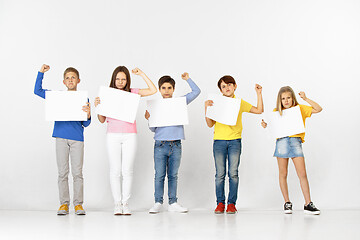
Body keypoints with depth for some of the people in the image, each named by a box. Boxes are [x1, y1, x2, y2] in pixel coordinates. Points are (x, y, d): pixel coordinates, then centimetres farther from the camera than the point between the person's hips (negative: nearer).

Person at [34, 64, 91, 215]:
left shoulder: (83, 99, 8)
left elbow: (85, 124, 5)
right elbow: (37, 90, 15)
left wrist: (88, 114, -16)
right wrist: (41, 73, 8)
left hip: (77, 138, -1)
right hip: (61, 137, 1)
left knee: (77, 172, -2)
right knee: (62, 172, 1)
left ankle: (78, 204, 4)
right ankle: (64, 204, 8)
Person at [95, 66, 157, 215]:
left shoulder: (132, 93, 7)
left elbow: (153, 90, -1)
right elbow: (102, 120, 8)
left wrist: (141, 74, 0)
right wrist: (98, 106, -9)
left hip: (130, 135, 0)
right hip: (113, 135, 0)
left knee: (127, 171, 0)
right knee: (115, 171, 0)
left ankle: (125, 203, 8)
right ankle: (117, 204, 7)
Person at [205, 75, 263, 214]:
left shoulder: (240, 103, 11)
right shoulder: (216, 103, 8)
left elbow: (259, 110, 9)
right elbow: (210, 124, 4)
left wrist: (259, 94, 4)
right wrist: (207, 108, -7)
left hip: (235, 141, 0)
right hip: (219, 141, 0)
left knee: (233, 173, -3)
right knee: (220, 174, -1)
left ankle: (231, 203, 5)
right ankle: (220, 203, 8)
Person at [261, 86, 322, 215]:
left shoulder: (300, 108, 12)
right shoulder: (276, 112, 13)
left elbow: (318, 109, 8)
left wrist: (305, 99, 0)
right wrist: (265, 125, -1)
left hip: (296, 141, -1)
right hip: (282, 140, 1)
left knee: (302, 174, -5)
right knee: (283, 174, 2)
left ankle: (308, 204, -1)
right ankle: (287, 203, 12)